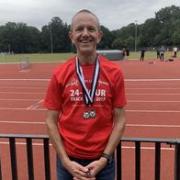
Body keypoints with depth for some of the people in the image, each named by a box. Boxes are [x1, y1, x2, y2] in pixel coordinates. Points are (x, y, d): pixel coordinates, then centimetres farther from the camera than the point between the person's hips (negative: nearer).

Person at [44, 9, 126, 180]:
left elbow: (120, 120, -3)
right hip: (69, 160, 1)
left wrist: (104, 159, -10)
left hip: (102, 161, 0)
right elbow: (51, 121, -3)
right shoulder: (59, 74, -6)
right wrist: (65, 161, -9)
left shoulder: (114, 72, -6)